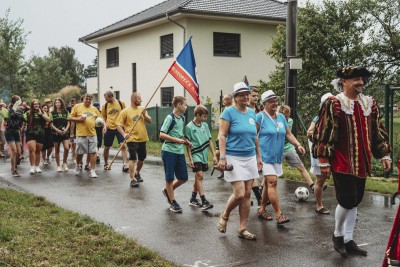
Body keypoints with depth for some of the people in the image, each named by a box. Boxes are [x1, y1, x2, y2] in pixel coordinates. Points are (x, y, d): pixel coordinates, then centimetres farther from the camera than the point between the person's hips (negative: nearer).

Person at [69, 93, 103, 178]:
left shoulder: (94, 109, 12)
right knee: (80, 153, 7)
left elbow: (100, 118, 22)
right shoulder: (77, 106, 3)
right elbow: (70, 118, 3)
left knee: (92, 152, -3)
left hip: (92, 134, 2)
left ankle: (92, 171, 1)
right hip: (81, 134, -2)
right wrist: (78, 119, -13)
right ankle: (78, 166, 35)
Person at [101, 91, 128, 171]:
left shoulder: (121, 103, -2)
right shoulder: (105, 106, 2)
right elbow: (103, 117, 12)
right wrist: (104, 125, -4)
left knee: (123, 145, -14)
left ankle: (124, 165, -12)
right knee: (106, 147, 9)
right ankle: (106, 164, 29)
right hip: (109, 128, 2)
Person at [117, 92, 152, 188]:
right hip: (132, 139, -6)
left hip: (142, 139, 6)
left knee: (141, 158, 16)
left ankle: (137, 173, 39)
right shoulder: (125, 111, -6)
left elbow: (150, 121, 8)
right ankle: (132, 180, -9)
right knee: (133, 159, -12)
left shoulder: (142, 109, 9)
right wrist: (124, 134, -21)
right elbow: (118, 124, -7)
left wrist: (144, 115, -11)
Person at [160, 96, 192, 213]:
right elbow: (162, 134, -16)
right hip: (169, 151, -7)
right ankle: (173, 202, 14)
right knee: (170, 178, 2)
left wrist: (186, 141, 8)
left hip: (180, 152, 7)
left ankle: (167, 190, 30)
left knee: (183, 178, 7)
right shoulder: (170, 118, -11)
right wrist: (176, 140, -22)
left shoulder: (182, 118, 12)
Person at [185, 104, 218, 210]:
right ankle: (204, 201, -15)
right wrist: (190, 159, -10)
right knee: (200, 176, -14)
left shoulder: (205, 125, 7)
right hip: (196, 155, -6)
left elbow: (209, 141, 11)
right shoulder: (189, 127, -9)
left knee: (198, 177, 13)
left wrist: (214, 155, 8)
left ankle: (193, 199, 24)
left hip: (204, 155, 6)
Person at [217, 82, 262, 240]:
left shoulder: (252, 113, 12)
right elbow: (222, 135, -10)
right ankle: (224, 216, 17)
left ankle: (243, 229, 14)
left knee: (247, 194, 5)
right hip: (234, 158, -6)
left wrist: (259, 156, 17)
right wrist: (222, 157, -17)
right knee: (239, 194, -12)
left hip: (250, 158, 6)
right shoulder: (229, 112, -6)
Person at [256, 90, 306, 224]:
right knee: (272, 182, -14)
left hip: (277, 156, 7)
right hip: (265, 156, -7)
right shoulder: (260, 117, -8)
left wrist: (298, 145, 3)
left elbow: (288, 134, 17)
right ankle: (279, 214, -13)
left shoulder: (281, 117, 13)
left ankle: (261, 209, 24)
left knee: (268, 183, 13)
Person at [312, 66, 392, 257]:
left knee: (355, 202, 11)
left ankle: (348, 240, 23)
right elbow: (323, 134, -11)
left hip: (361, 163, 6)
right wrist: (323, 161, -13)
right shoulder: (333, 104, -10)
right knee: (347, 200, -7)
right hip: (342, 163, -6)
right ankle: (337, 235, 17)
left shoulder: (369, 103, 9)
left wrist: (385, 155, 10)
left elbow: (378, 132, 15)